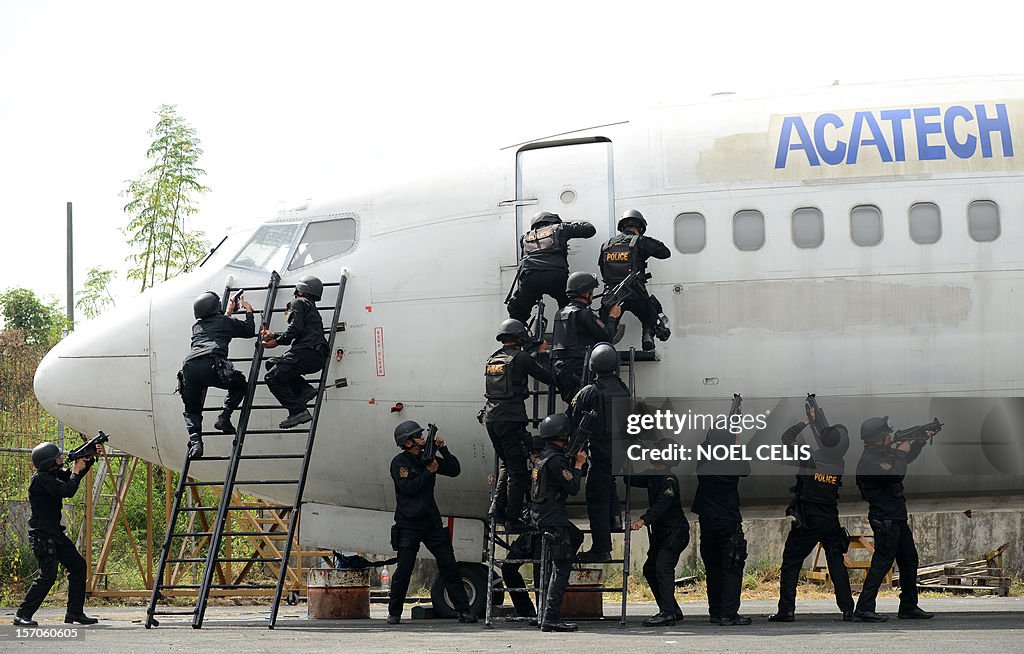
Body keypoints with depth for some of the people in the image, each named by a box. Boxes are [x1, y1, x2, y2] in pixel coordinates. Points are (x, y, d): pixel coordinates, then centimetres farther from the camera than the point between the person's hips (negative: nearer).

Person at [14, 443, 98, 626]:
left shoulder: (54, 474, 10)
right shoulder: (41, 478, -18)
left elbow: (77, 474, 22)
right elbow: (67, 491, -25)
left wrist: (89, 459, 7)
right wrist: (76, 471, -11)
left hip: (55, 533, 10)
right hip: (42, 534, -10)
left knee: (78, 566, 11)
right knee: (48, 575, -16)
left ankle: (74, 613, 16)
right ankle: (22, 615, -12)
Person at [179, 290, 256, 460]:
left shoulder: (197, 326, 33)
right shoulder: (225, 322, 19)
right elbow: (250, 331, 31)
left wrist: (228, 312, 66)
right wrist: (248, 310, 46)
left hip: (188, 367, 4)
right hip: (211, 365, -4)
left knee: (191, 410, 17)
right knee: (239, 384, 24)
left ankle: (195, 439, -11)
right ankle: (224, 417, 5)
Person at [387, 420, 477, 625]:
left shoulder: (426, 459, 12)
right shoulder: (399, 462, -4)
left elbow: (455, 470, 10)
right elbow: (408, 488, -16)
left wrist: (443, 449, 1)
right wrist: (429, 471, -13)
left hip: (431, 523, 5)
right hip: (408, 525, -5)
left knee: (449, 566, 0)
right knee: (403, 571, -4)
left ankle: (463, 610, 1)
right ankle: (394, 613, 8)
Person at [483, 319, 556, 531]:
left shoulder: (492, 359, 13)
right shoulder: (520, 358, -7)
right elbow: (548, 378, -3)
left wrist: (537, 353, 36)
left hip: (491, 418, 7)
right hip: (511, 419, -7)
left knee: (507, 463, 24)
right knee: (517, 470, 0)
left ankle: (498, 505, 12)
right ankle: (513, 519, 0)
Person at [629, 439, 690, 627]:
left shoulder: (669, 480, -16)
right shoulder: (653, 477, 12)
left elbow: (661, 505, -29)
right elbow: (631, 481, 24)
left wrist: (643, 520, -41)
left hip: (675, 532, -10)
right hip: (660, 533, 10)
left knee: (663, 567, -21)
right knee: (650, 569, 11)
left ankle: (667, 613, -26)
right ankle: (674, 610, 17)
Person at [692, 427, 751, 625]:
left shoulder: (703, 462, -3)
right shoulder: (733, 464, -13)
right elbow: (746, 469, 9)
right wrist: (738, 447, 17)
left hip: (707, 522, 4)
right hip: (729, 522, -4)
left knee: (713, 568, 14)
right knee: (732, 568, -1)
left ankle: (715, 612, 15)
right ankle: (729, 614, -8)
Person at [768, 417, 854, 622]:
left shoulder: (809, 458, -15)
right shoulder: (840, 465, -3)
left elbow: (787, 438, -1)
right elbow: (827, 452, 19)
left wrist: (807, 421, 6)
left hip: (806, 521, -3)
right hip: (830, 520, 3)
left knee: (791, 563, 4)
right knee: (837, 564, 11)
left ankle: (787, 610, -1)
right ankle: (847, 610, 9)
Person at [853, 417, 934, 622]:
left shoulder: (884, 453, 12)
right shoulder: (869, 461, -19)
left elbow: (907, 458, 30)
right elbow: (896, 474, -30)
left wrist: (922, 440, 20)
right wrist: (901, 452, -15)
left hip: (898, 519, 10)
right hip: (885, 519, -10)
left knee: (909, 560, 16)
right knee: (882, 562, -11)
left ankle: (909, 607, 25)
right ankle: (864, 609, -10)